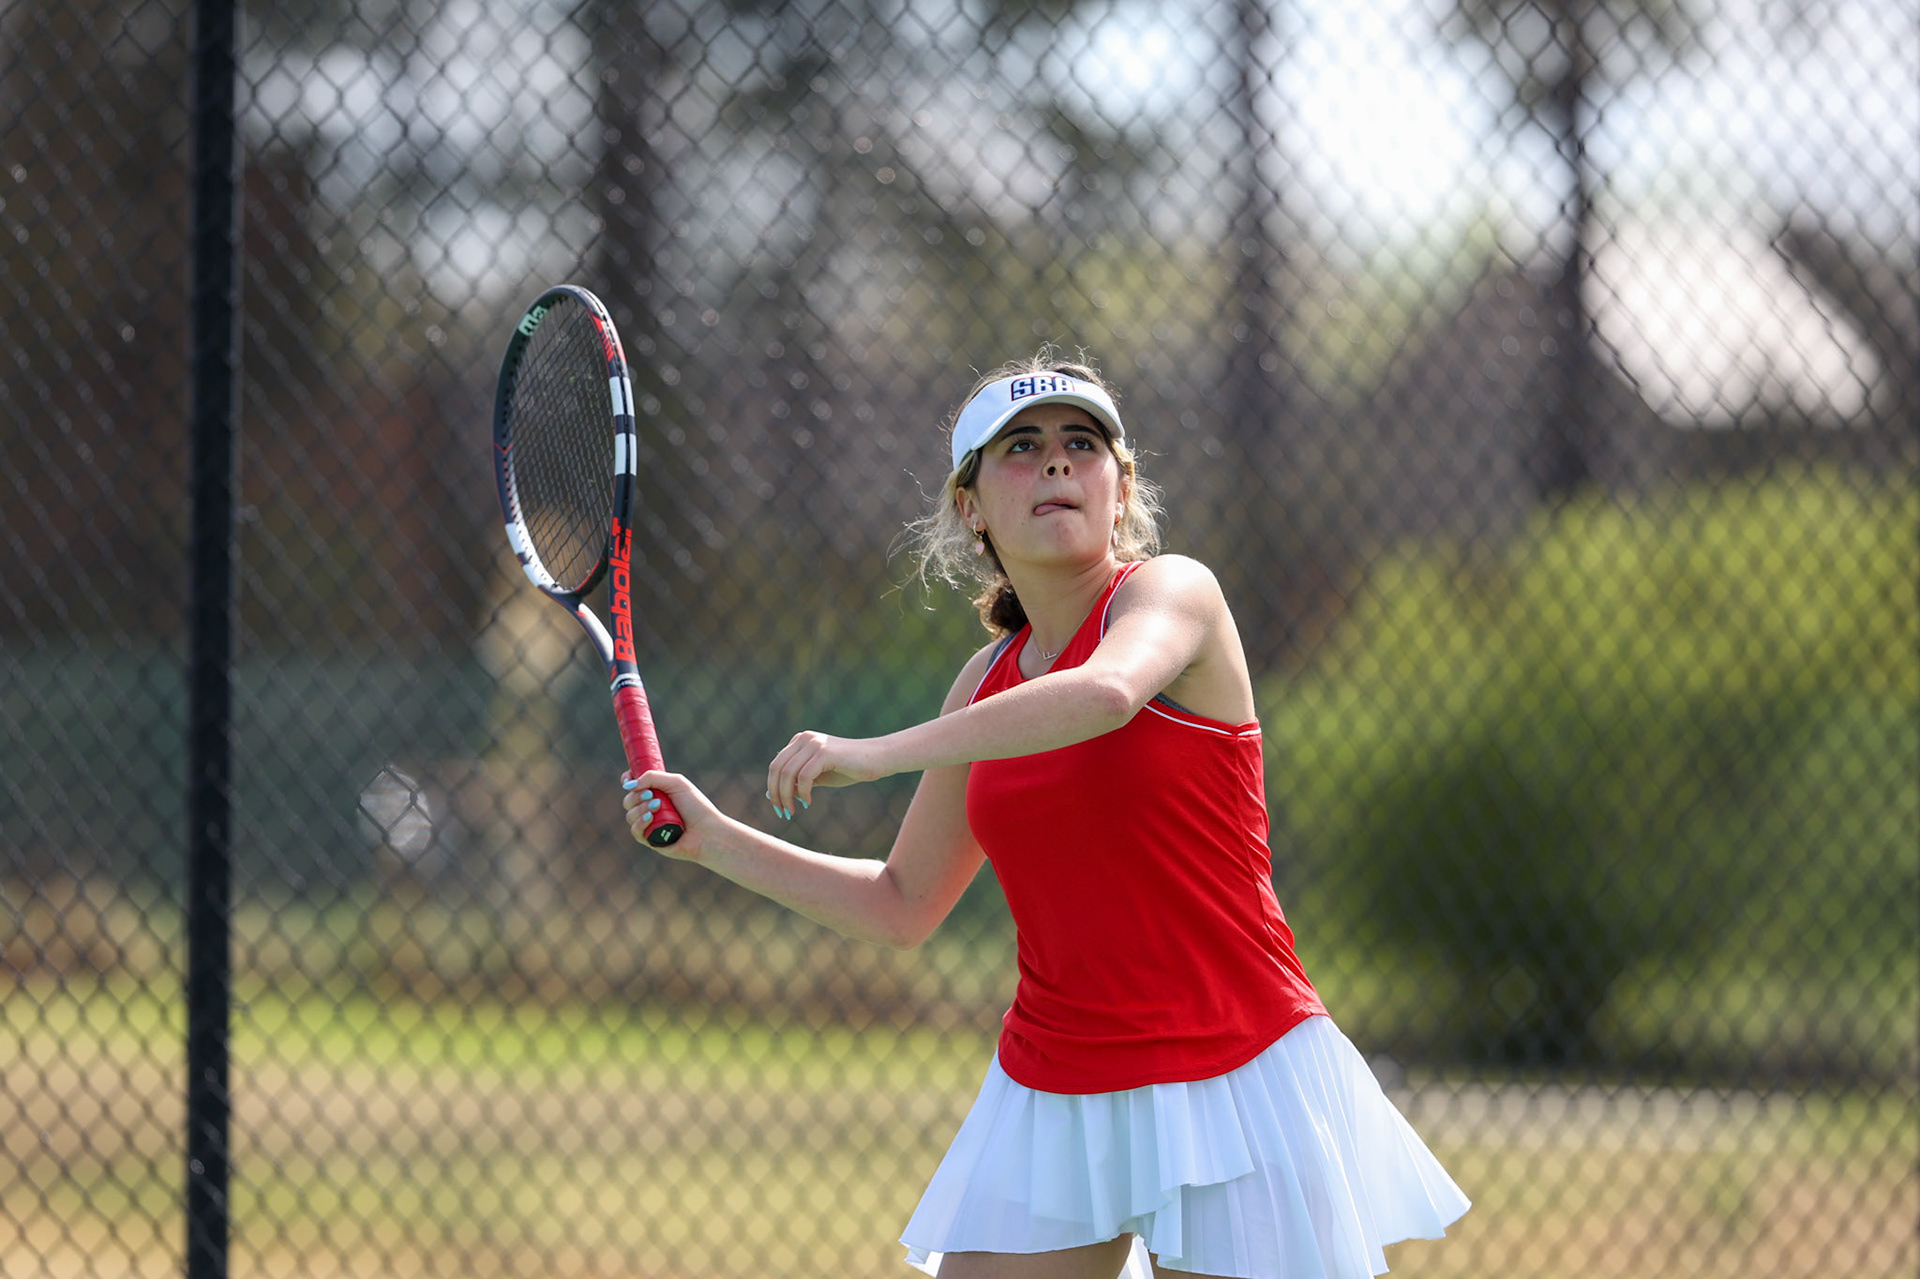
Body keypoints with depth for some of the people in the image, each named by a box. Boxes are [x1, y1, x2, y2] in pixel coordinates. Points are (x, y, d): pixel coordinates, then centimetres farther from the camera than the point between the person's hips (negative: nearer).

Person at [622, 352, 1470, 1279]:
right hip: (1051, 1095, 5)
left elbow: (1106, 693, -32)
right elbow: (903, 905, 19)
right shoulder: (988, 684, 9)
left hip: (1231, 1079, -5)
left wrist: (874, 754, -32)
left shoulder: (1171, 591, -8)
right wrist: (713, 840, 9)